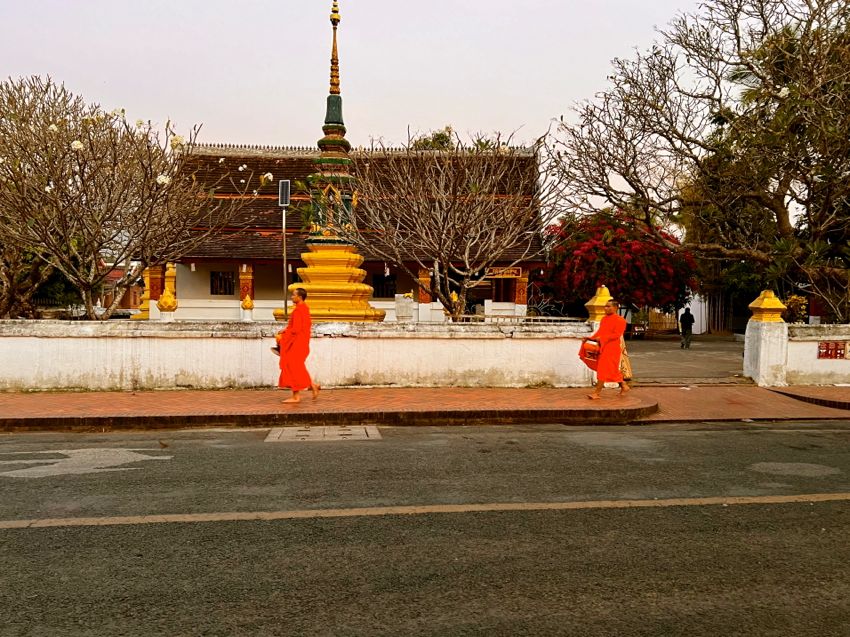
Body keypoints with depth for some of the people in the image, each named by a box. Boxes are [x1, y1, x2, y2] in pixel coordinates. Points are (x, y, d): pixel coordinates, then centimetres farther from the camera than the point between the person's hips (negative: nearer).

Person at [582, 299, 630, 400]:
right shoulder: (604, 318, 14)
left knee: (603, 369, -9)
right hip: (603, 347, 8)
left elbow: (616, 335, -17)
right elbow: (600, 331, 14)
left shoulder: (620, 320, -10)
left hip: (612, 348, -8)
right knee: (612, 370, 15)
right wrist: (590, 338, 0)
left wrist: (602, 338, -24)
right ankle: (623, 386, 30)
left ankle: (597, 392, -9)